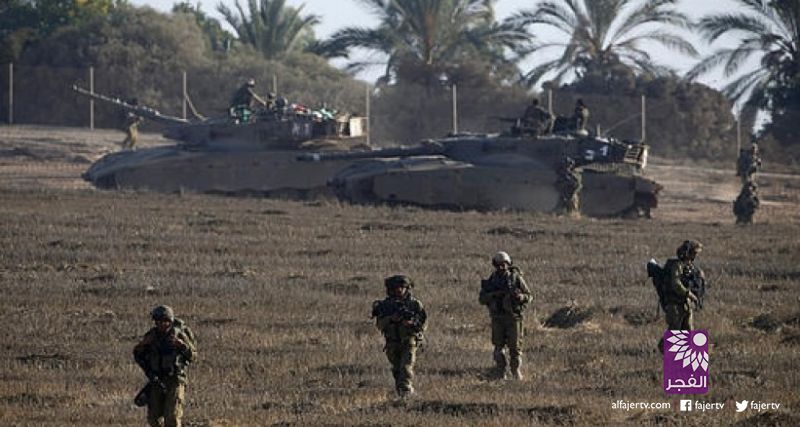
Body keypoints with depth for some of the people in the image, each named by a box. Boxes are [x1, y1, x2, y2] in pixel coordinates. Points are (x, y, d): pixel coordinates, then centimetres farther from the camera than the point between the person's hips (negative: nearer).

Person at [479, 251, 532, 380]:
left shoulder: (516, 278, -2)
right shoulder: (492, 280, 6)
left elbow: (528, 296, 1)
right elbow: (481, 298, 4)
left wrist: (519, 296, -21)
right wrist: (493, 295, -15)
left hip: (513, 317, -3)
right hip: (497, 318, 3)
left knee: (515, 346, -2)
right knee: (499, 346, 3)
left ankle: (517, 373, 7)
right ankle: (500, 374, 8)